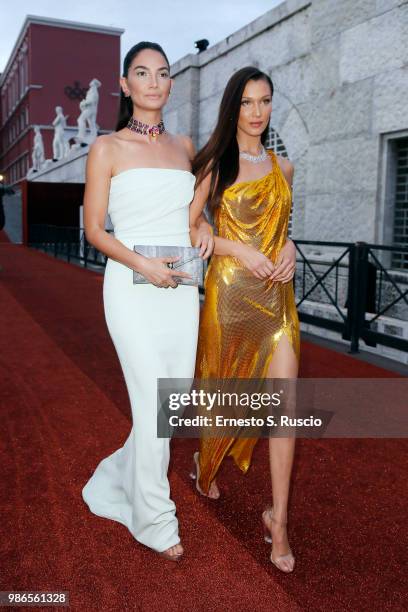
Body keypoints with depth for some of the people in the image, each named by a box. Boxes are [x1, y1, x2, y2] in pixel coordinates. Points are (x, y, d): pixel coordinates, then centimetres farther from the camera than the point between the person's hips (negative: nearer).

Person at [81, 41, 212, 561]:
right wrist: (142, 264, -18)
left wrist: (203, 226, 3)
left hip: (182, 289, 5)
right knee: (153, 406, -4)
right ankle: (154, 520, 18)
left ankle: (121, 475, 35)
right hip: (132, 288, -5)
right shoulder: (107, 149, 0)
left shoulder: (185, 148, 13)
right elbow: (94, 229, -3)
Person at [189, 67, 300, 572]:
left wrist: (288, 247, 2)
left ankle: (278, 518, 8)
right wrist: (241, 252, -15)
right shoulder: (215, 164, -1)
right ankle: (205, 462, 44)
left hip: (277, 294, 4)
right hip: (230, 290, -3)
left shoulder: (283, 168, 13)